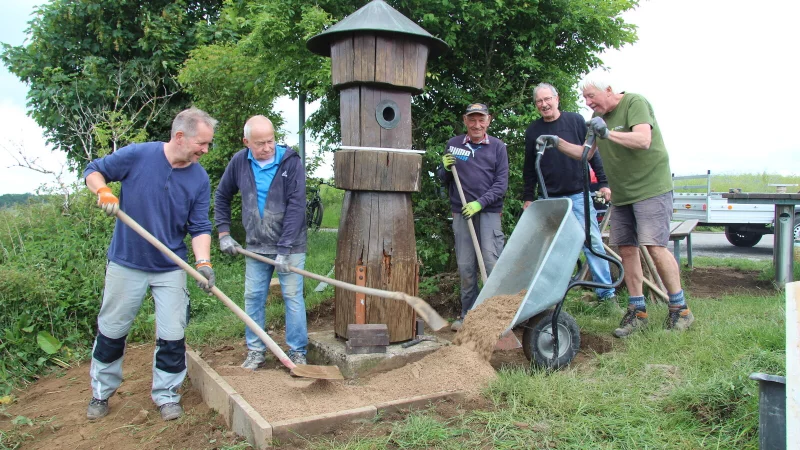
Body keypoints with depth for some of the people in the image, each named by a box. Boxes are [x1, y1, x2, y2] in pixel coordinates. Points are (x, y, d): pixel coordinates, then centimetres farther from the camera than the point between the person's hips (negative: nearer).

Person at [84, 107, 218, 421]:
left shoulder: (199, 179, -7)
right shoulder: (137, 155, -12)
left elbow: (199, 227, -7)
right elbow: (93, 171, 1)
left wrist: (203, 263, -22)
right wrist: (103, 191, -20)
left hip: (170, 269, 1)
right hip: (126, 263, -1)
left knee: (172, 336, 2)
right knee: (111, 330, 14)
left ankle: (166, 395, 23)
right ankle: (101, 392, 35)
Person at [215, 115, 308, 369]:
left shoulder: (291, 162, -14)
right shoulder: (239, 162, -2)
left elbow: (296, 207, -18)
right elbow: (222, 197, 13)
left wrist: (285, 249, -22)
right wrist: (223, 233, 6)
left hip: (290, 246, -4)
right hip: (256, 246, 4)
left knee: (293, 297, 0)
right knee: (253, 298, 9)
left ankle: (297, 352, 12)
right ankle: (256, 351, 23)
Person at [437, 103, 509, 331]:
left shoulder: (497, 146, 4)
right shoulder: (453, 144, 10)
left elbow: (501, 183, -1)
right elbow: (443, 180, 18)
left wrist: (480, 203, -13)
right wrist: (444, 169, -5)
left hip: (489, 212, -2)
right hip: (461, 213, 2)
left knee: (492, 263, -8)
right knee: (465, 267, 5)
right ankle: (467, 314, 15)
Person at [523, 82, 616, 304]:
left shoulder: (576, 120, 3)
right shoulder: (533, 130, 6)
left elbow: (592, 153, 6)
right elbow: (529, 167, 11)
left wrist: (603, 182, 1)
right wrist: (527, 197, 9)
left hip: (579, 194, -1)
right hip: (549, 198, 1)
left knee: (593, 241, -1)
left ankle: (606, 291, 7)